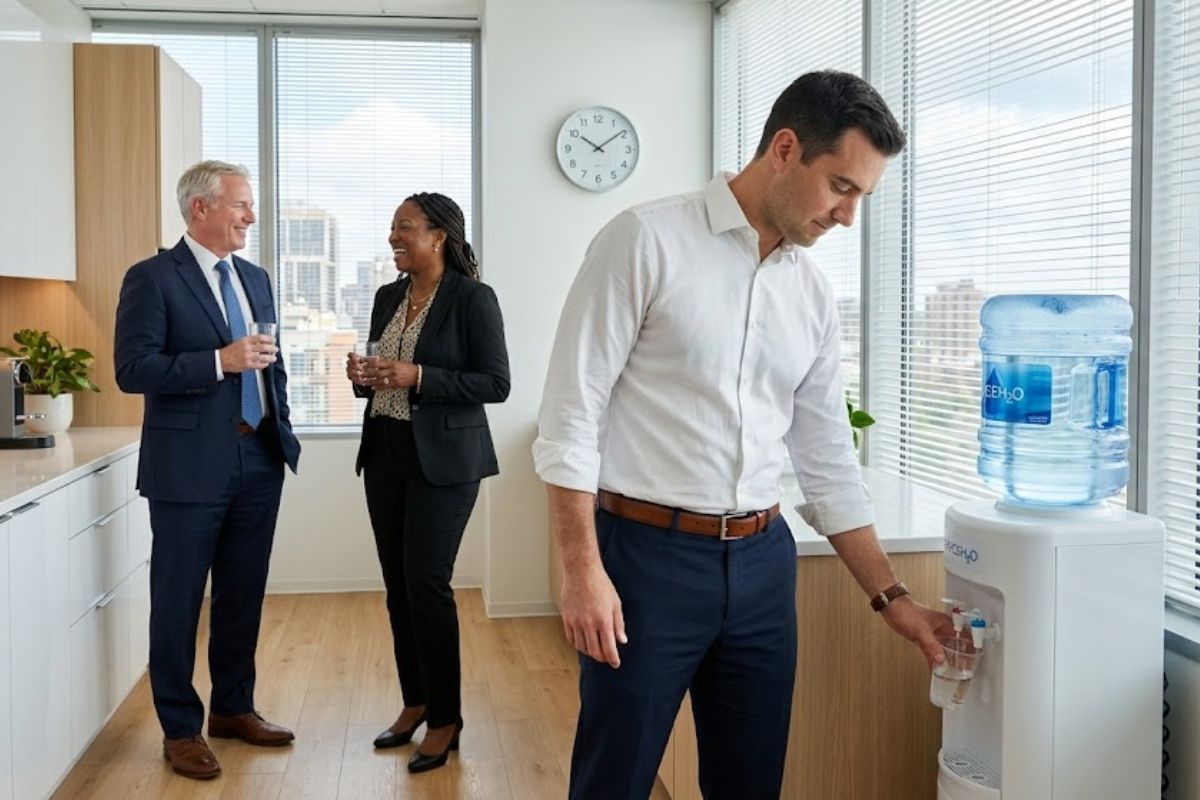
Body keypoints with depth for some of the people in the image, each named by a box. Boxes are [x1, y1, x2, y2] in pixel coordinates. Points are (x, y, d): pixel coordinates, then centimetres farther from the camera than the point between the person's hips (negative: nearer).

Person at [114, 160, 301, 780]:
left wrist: (282, 432, 13)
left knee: (244, 595, 14)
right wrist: (219, 360, -22)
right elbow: (132, 369, -15)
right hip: (190, 467, -6)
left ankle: (233, 708, 30)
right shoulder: (152, 279, -7)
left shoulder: (256, 279, 13)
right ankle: (180, 729, 18)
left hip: (259, 462, 6)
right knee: (178, 600, 5)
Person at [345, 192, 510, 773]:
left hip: (443, 458, -7)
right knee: (398, 584, 10)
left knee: (427, 583, -6)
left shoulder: (473, 298, -9)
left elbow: (496, 384, -13)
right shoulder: (387, 297, 11)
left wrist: (418, 376, -21)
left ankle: (445, 719, 8)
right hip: (385, 453, 7)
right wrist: (362, 376, -3)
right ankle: (414, 702, 25)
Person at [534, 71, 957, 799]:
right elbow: (571, 414, -11)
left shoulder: (814, 295, 9)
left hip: (762, 563, 6)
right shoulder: (647, 240, -9)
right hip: (647, 556, -5)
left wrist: (891, 597, 11)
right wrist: (584, 571, -16)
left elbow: (829, 463, 14)